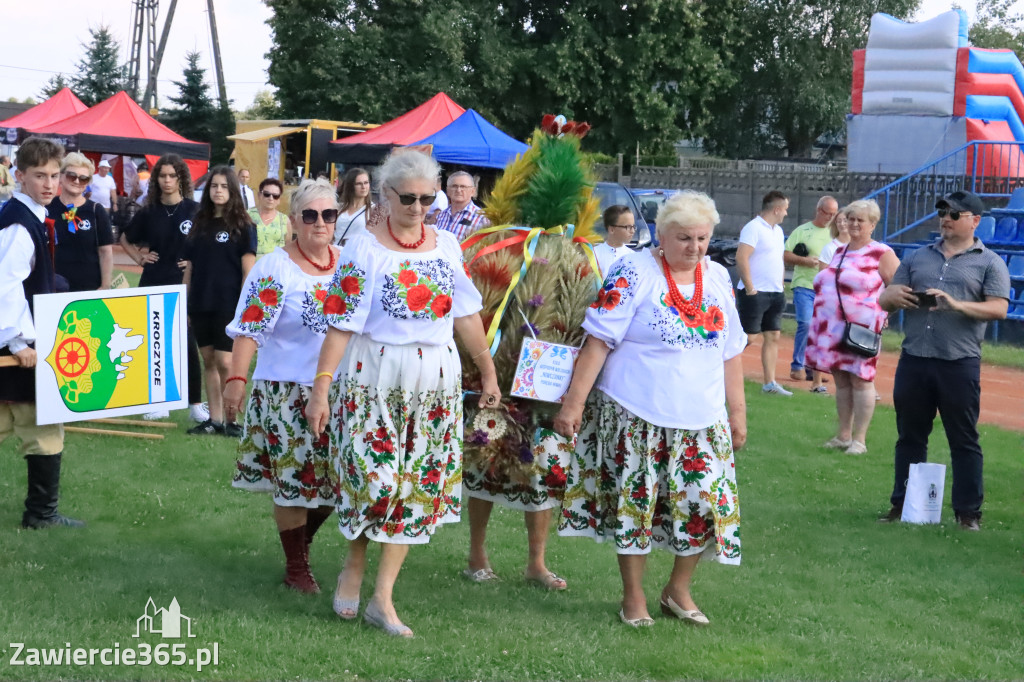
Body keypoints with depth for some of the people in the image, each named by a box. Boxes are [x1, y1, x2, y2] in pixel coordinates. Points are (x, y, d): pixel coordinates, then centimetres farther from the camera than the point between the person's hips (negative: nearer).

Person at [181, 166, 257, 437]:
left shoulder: (243, 226, -2)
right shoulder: (200, 225, 12)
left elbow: (249, 268, -5)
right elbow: (189, 267, 14)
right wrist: (184, 305, 11)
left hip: (228, 305, -5)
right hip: (200, 305, 5)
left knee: (225, 363, -9)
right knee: (208, 362, 9)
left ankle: (231, 420, 3)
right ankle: (214, 419, 15)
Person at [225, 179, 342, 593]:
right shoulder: (274, 270, -10)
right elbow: (249, 329, -17)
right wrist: (236, 379, -27)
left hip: (340, 390, 5)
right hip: (289, 392, -5)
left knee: (332, 478, 9)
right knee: (294, 479, 2)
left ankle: (301, 541, 34)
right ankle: (296, 568, 16)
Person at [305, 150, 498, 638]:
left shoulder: (446, 246, 6)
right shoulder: (364, 250, -7)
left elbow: (466, 315, 12)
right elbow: (341, 326, -10)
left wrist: (488, 373, 13)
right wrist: (320, 391, -14)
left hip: (435, 381, 4)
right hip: (375, 379, -4)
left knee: (417, 484, 3)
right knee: (374, 476, -6)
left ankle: (383, 598, 10)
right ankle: (354, 567, 24)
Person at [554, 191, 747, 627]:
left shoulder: (719, 279, 8)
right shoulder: (634, 272, -9)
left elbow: (731, 351, 14)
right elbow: (599, 340, -11)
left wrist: (738, 410, 13)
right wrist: (574, 401, -15)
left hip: (701, 419, 5)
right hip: (636, 415, -4)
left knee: (706, 501, 3)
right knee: (634, 501, 3)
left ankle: (678, 589, 24)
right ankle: (633, 597, 20)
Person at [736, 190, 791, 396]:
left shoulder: (778, 231, 16)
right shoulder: (753, 228, -12)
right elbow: (741, 258, -21)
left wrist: (780, 286, 16)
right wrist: (750, 288, -20)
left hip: (775, 294, 9)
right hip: (756, 294, -9)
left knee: (772, 338, 7)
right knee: (749, 337, -8)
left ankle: (770, 383, 10)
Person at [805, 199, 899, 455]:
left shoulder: (881, 254, -4)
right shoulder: (840, 251, 17)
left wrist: (882, 312, -11)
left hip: (861, 328, -6)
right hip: (833, 328, 6)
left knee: (860, 380, -3)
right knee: (841, 380, 10)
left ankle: (859, 439, 1)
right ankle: (843, 434, 17)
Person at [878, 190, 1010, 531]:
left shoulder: (989, 263, 2)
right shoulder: (917, 257, 15)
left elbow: (999, 309, -10)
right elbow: (886, 301, 15)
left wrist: (956, 304, -24)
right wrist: (893, 296, -10)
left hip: (960, 365, -4)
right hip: (913, 362, 4)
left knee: (964, 441, 1)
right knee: (910, 436, 11)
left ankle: (968, 512, 8)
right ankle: (903, 504, 20)